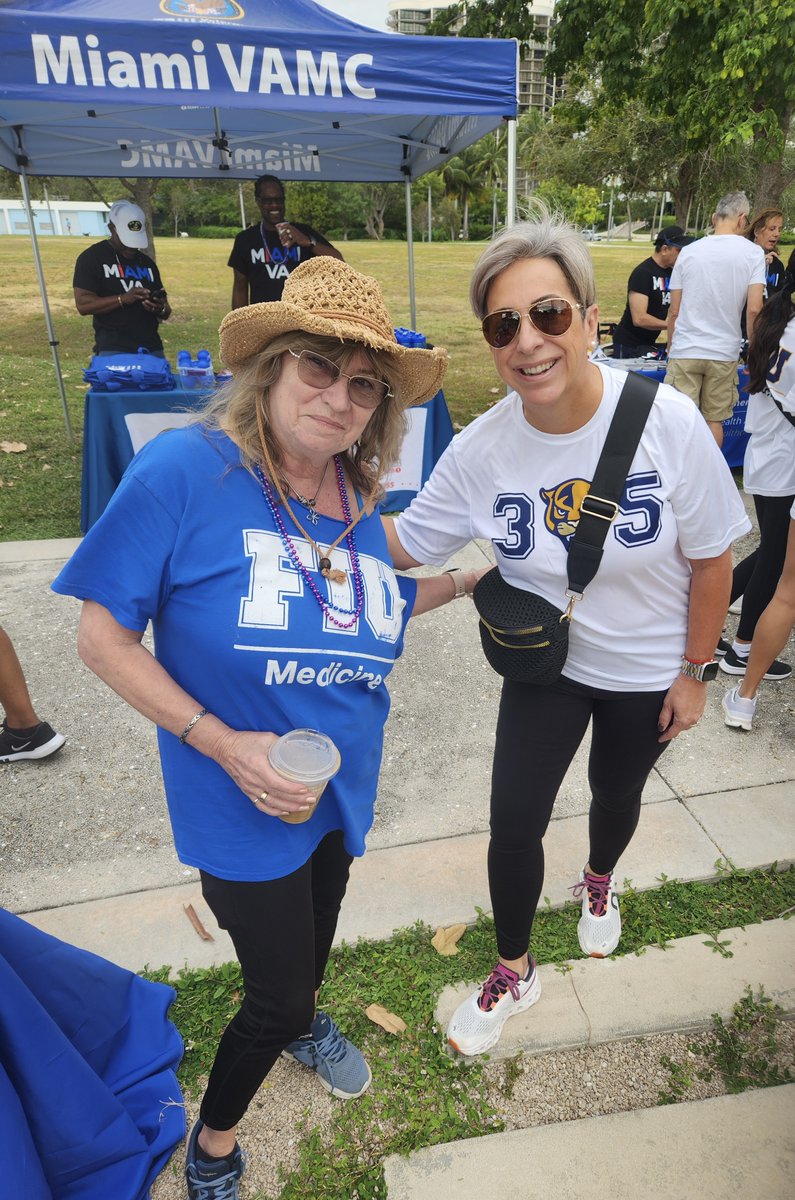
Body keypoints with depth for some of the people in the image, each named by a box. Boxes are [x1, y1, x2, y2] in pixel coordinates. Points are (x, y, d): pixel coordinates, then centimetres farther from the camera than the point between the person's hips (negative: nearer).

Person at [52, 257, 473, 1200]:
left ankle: (301, 1022, 66)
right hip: (243, 803, -5)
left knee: (313, 937, 30)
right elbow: (104, 635, -19)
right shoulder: (184, 470, -23)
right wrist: (222, 741, -25)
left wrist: (469, 578, 3)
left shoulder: (356, 501, -5)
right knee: (275, 992, 11)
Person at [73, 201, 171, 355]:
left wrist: (160, 309, -5)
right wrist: (123, 299, -20)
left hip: (152, 348, 5)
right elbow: (83, 304, -8)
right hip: (114, 350, -5)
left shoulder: (147, 262, 18)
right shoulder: (91, 258, 2)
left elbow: (166, 312, 20)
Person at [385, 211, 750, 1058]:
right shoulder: (482, 449, -19)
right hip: (544, 665, 1)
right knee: (514, 823, 3)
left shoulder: (668, 422, -24)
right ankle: (514, 973, 34)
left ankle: (599, 883, 62)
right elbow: (402, 546, -10)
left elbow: (710, 558, -12)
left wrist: (694, 670, -6)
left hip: (646, 670, 0)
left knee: (616, 792, 24)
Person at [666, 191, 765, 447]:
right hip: (724, 353, 0)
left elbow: (673, 312, 4)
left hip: (684, 351, 0)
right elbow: (753, 310, -9)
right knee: (715, 420, 10)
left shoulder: (689, 251, 2)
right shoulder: (753, 253, -2)